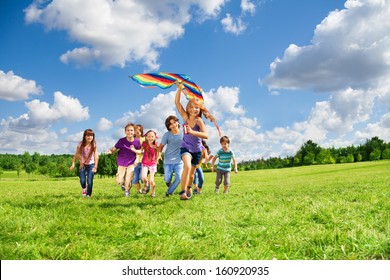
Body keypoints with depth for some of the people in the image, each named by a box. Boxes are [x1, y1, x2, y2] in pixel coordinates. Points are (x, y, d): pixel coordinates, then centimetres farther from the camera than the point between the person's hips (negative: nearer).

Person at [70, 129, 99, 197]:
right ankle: (84, 188, 25)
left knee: (90, 181, -11)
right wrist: (73, 164, -10)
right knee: (82, 180, -11)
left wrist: (95, 166, -31)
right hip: (82, 165, 1)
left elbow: (96, 156, -22)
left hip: (91, 165, -1)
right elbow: (76, 154, -4)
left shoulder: (94, 145, -15)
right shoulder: (81, 144, -11)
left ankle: (88, 195, 10)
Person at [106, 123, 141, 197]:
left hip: (131, 163, 0)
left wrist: (134, 150, -19)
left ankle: (127, 191, 28)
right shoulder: (121, 141, -13)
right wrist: (110, 151, -35)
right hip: (122, 163, 0)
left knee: (128, 180, -4)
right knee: (119, 181, -1)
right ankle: (123, 184, 37)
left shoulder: (137, 141, -9)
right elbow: (114, 148, -14)